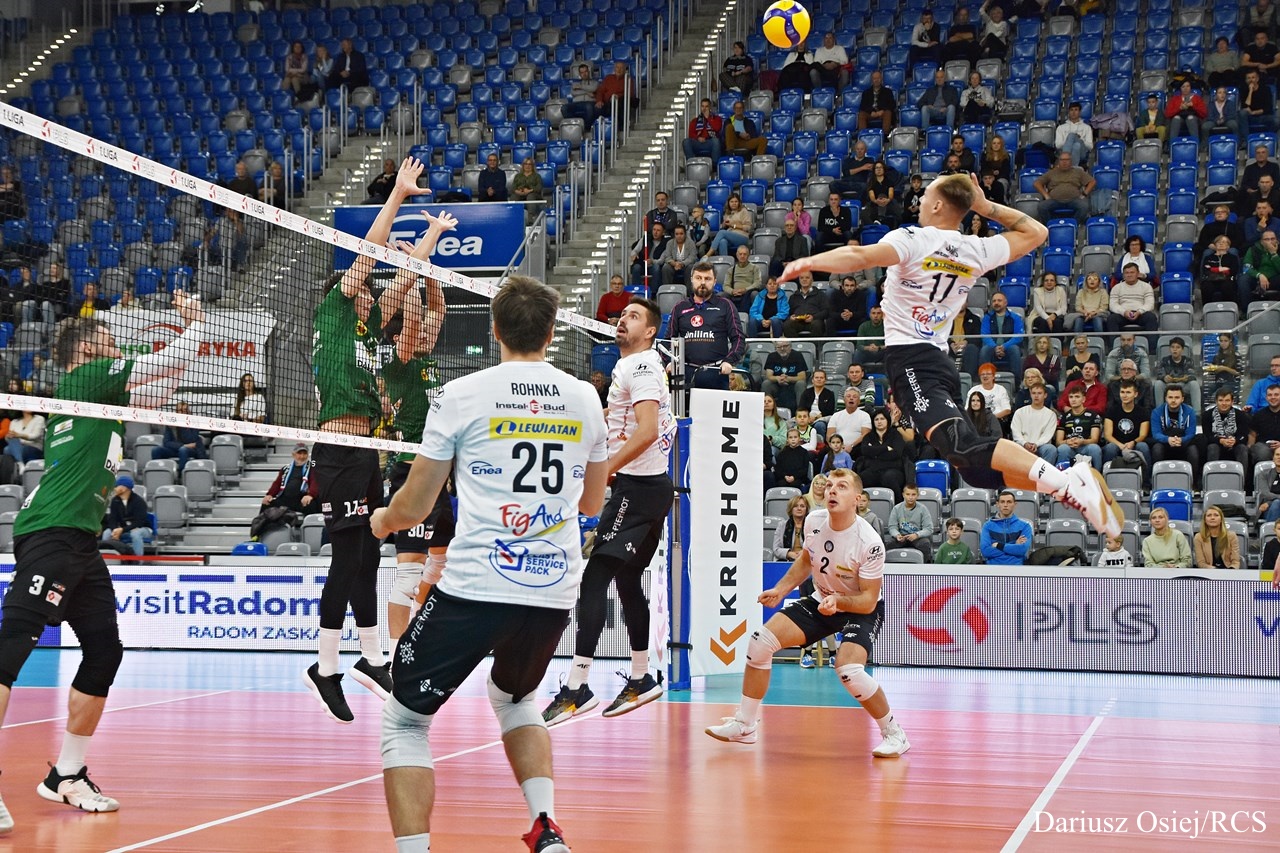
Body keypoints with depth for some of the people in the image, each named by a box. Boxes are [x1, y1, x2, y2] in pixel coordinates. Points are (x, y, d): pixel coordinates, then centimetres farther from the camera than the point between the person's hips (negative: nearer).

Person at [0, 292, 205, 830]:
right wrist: (195, 323, 19)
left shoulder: (100, 390, 25)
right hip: (51, 532, -10)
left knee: (105, 651, 11)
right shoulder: (87, 374, 0)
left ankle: (67, 776, 20)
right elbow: (172, 360, 2)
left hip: (80, 540, 10)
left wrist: (189, 332, 34)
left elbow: (160, 387, 38)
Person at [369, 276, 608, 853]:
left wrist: (382, 520, 23)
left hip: (474, 588, -5)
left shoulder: (461, 396, -2)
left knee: (405, 722, 9)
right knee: (513, 697, 32)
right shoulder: (584, 399, 9)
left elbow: (414, 507, 1)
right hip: (555, 593, 5)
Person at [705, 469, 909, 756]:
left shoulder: (870, 543, -28)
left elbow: (868, 601, -22)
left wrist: (838, 601, -39)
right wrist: (780, 590, 4)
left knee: (848, 669, -31)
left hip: (862, 609, -6)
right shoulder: (813, 521, -11)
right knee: (761, 641, -8)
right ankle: (744, 726, 6)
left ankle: (894, 734, -7)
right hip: (821, 600, 6)